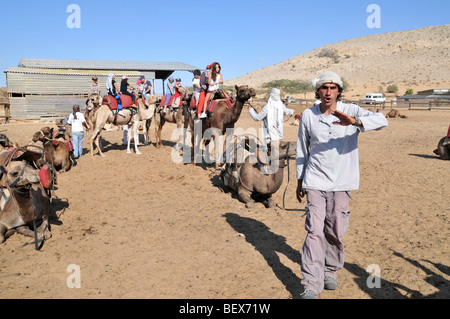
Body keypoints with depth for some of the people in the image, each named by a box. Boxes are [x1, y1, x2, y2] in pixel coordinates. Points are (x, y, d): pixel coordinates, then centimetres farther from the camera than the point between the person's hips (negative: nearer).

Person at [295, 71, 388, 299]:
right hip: (315, 182, 0)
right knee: (315, 231, -7)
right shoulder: (308, 115, 1)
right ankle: (311, 285, -2)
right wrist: (299, 181, 14)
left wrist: (355, 121, -39)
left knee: (335, 232, 9)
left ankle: (331, 270, 33)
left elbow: (381, 121, -20)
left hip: (341, 182, 0)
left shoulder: (351, 111, -3)